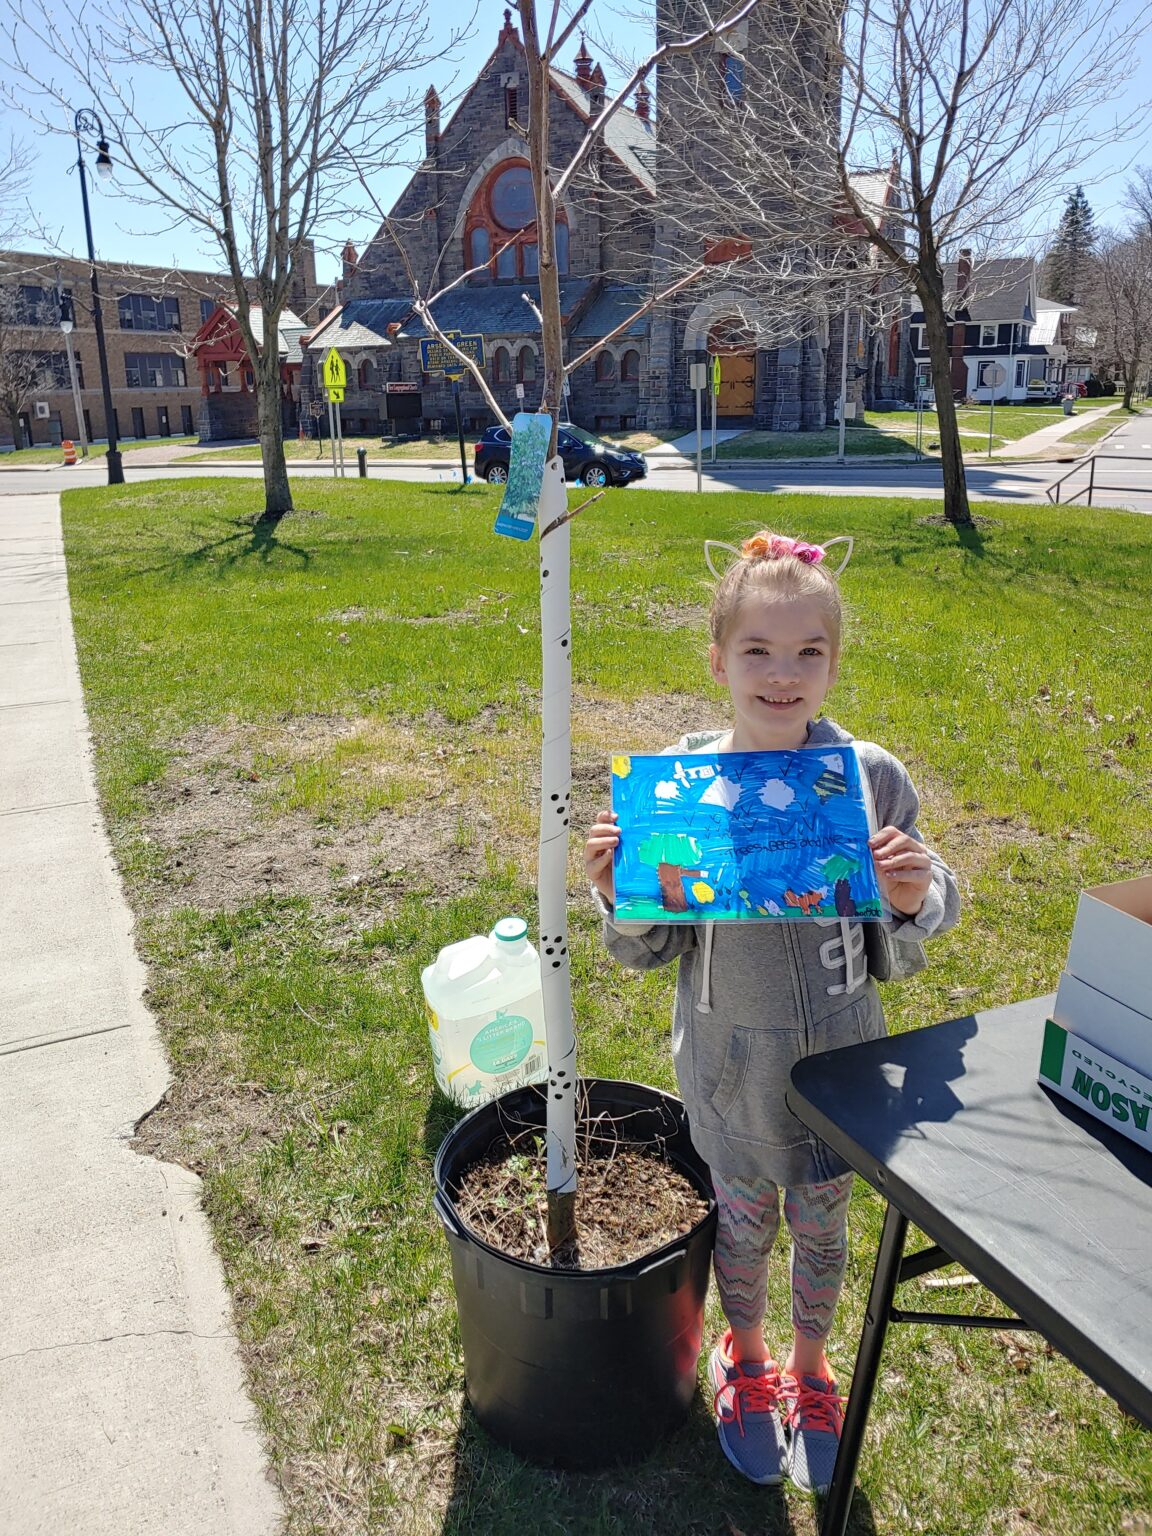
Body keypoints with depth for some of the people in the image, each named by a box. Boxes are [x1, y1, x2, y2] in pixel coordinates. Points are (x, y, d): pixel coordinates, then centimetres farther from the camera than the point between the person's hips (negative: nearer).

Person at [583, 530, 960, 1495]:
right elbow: (651, 951, -6)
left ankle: (810, 1369, 53)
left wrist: (916, 897, -23)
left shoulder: (872, 778, -14)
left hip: (839, 1053, 1)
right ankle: (745, 1356, 54)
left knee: (821, 1224, 22)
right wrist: (620, 898, -27)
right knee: (743, 1222, 21)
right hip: (731, 1060, 0)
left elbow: (924, 918, -1)